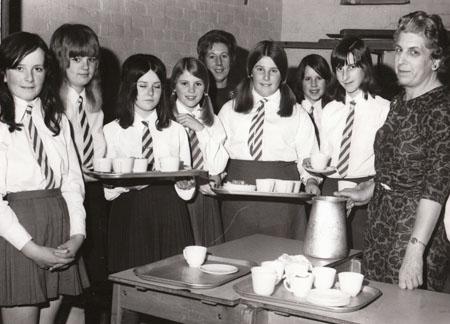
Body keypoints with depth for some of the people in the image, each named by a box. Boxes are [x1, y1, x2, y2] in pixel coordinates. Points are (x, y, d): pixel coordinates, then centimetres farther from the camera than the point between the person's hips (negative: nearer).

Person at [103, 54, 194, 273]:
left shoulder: (176, 130, 10)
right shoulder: (111, 131, 4)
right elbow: (108, 190, -1)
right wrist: (127, 183, -20)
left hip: (170, 216, 2)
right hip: (129, 214, -1)